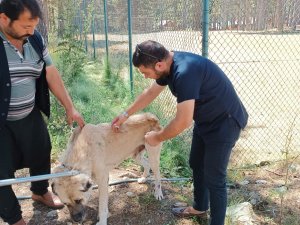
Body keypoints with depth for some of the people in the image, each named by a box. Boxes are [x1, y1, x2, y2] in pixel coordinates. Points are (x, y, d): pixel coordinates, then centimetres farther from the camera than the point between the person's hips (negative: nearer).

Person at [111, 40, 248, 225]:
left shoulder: (185, 72, -35)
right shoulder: (168, 64, -5)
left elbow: (183, 121, -32)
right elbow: (150, 93, 12)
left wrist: (158, 137, -16)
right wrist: (126, 115, 16)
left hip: (224, 123, -9)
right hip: (205, 119, 9)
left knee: (214, 178, -1)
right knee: (196, 165, 21)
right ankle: (200, 208, 43)